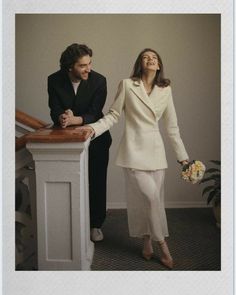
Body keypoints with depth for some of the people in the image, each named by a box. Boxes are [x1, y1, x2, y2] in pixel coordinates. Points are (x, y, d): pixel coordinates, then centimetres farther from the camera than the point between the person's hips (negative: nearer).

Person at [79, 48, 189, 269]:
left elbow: (172, 125, 10)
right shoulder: (127, 85, -1)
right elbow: (113, 115, 2)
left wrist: (182, 155, 10)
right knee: (150, 196, -10)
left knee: (153, 198, 6)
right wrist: (93, 128, -15)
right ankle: (162, 245, 8)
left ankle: (147, 241, 25)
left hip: (155, 150, 4)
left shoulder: (165, 90, 7)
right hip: (134, 148, -3)